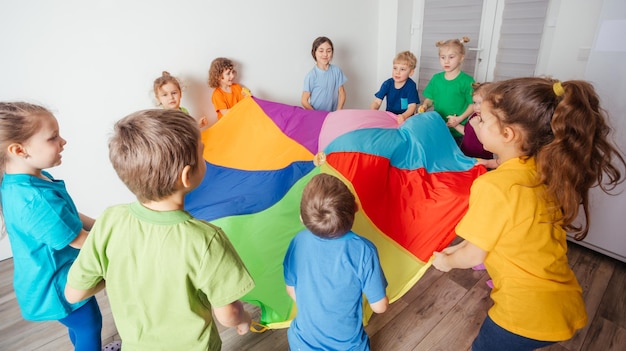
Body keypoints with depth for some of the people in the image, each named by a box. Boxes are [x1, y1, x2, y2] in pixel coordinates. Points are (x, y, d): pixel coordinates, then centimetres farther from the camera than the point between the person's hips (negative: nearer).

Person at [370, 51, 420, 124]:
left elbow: (412, 106, -17)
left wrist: (404, 116, -38)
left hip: (405, 118, -3)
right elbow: (377, 101, -3)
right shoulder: (387, 84, -2)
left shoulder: (411, 86, -11)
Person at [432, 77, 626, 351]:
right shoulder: (546, 172, -4)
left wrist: (447, 261, 7)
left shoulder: (493, 185, -26)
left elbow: (474, 257, -13)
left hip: (528, 311, -6)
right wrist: (458, 248, 14)